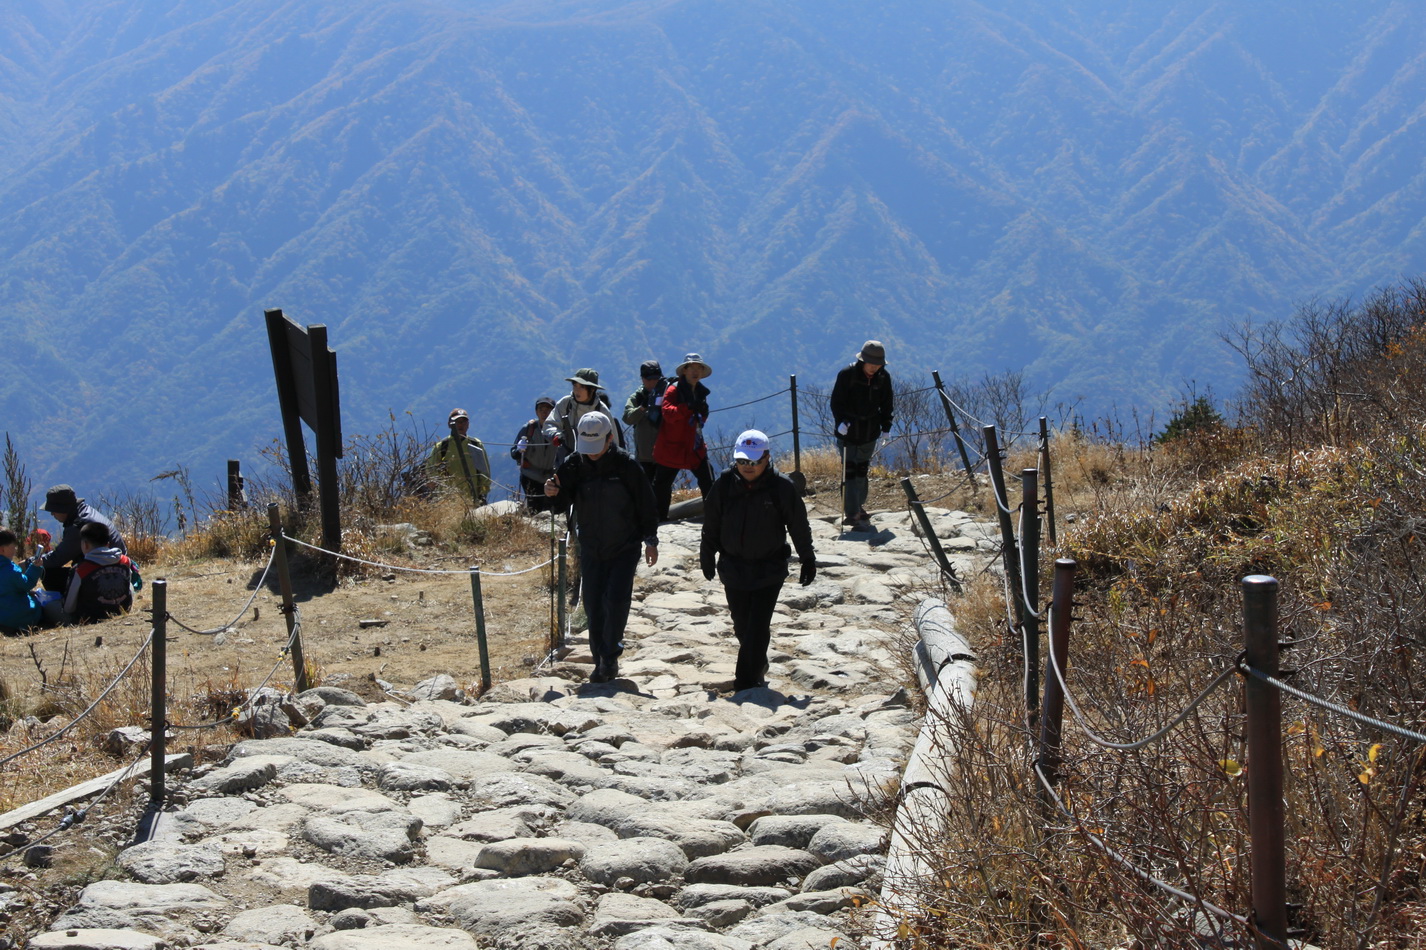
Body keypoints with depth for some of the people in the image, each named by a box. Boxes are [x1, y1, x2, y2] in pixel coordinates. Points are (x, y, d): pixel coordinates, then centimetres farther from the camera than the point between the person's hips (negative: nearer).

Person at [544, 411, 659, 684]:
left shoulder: (626, 464, -11)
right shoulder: (574, 464, -5)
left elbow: (645, 504, -3)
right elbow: (562, 504, -4)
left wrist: (650, 541, -2)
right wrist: (554, 493, -27)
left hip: (625, 548, -3)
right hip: (591, 549, 3)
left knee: (616, 599, -14)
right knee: (593, 606, 4)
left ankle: (610, 658, 1)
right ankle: (601, 660, 17)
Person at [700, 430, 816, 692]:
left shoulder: (782, 487, -10)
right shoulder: (724, 484, -5)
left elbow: (799, 527, 0)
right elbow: (711, 524, 8)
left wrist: (808, 560, 6)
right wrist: (707, 556, 14)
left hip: (769, 570, -3)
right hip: (733, 569, 3)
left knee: (757, 627, -8)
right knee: (742, 625, 13)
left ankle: (747, 679, -2)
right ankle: (758, 665, 36)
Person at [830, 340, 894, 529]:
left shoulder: (883, 378, -1)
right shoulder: (847, 375, -13)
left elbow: (886, 405, 11)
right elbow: (836, 402, -10)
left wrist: (886, 426, 5)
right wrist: (841, 421, -24)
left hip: (870, 433, 4)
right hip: (848, 430, -4)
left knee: (862, 471, 12)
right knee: (849, 471, -6)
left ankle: (859, 508, 26)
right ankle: (852, 514, -7)